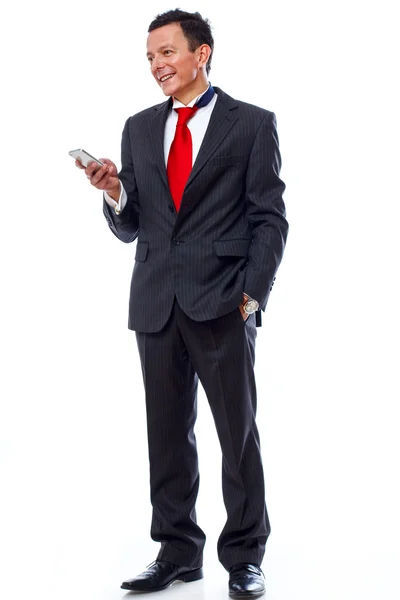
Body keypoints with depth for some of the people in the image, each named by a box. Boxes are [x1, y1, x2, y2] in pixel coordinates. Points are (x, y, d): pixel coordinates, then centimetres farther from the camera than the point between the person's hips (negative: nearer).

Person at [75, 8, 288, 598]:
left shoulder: (252, 124, 1)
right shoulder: (139, 129, 14)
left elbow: (270, 219, -2)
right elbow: (129, 228, 14)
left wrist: (251, 293, -11)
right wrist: (115, 194, -7)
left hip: (222, 304, -4)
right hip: (156, 302, 4)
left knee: (238, 432, 2)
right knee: (168, 433, 9)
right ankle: (178, 552, 20)